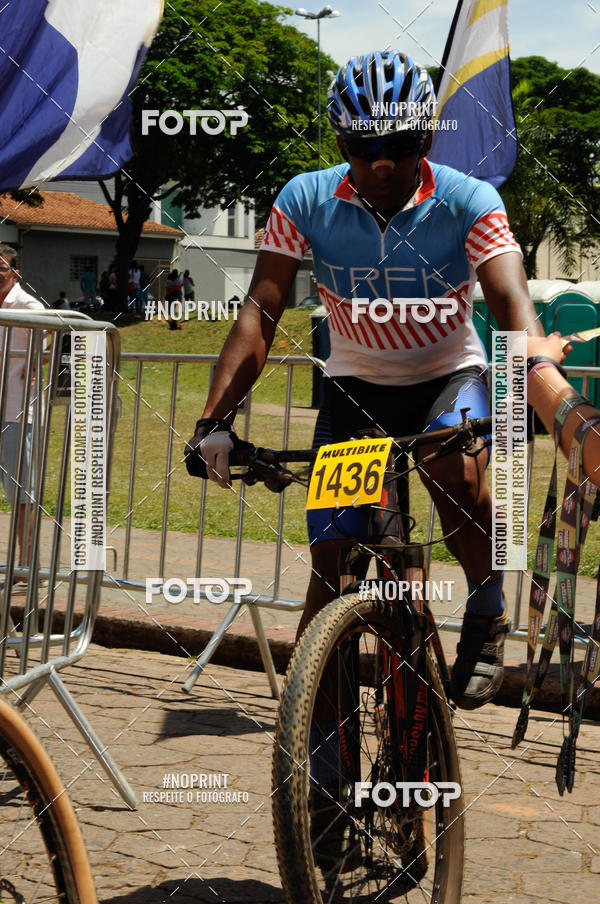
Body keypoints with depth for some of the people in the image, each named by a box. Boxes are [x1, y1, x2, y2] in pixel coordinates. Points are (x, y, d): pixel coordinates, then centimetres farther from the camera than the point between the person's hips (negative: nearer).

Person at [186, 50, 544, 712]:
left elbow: (512, 305, -30)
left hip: (447, 377, -1)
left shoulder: (468, 202, -19)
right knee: (330, 563, -7)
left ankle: (486, 614, -6)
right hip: (355, 384, 2)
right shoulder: (305, 202, -15)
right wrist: (215, 417, -31)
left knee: (454, 467, -35)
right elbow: (260, 313, -19)